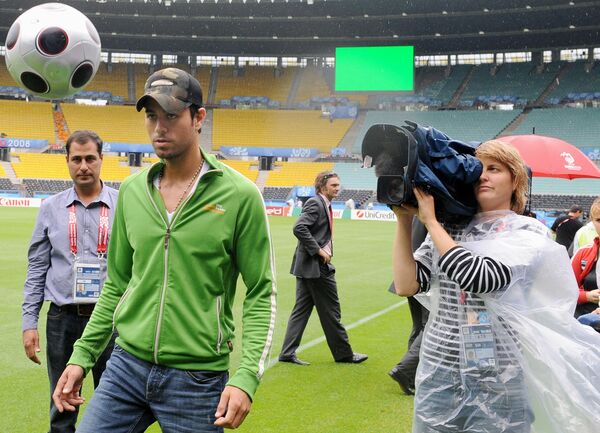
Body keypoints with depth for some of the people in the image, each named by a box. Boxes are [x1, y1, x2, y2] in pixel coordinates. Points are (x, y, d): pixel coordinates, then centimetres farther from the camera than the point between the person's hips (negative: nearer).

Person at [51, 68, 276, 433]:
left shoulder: (240, 195, -9)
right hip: (126, 365, 4)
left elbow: (261, 295, -7)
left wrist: (246, 377, -16)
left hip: (198, 378, -4)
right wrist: (82, 355, 10)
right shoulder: (132, 190, 5)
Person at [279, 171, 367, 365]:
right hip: (315, 267, -10)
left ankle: (288, 353, 10)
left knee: (301, 309, 9)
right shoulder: (315, 203, -13)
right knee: (331, 311, 2)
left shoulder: (324, 205, 17)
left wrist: (323, 251, 11)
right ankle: (343, 353, 12)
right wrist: (318, 250, -21)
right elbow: (299, 228, -25)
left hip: (310, 267, 10)